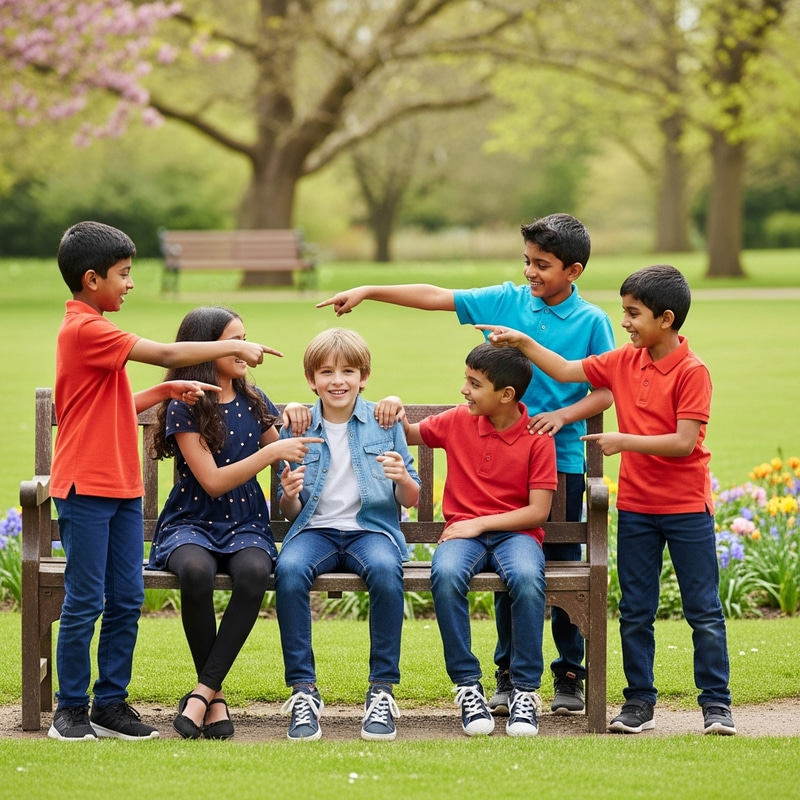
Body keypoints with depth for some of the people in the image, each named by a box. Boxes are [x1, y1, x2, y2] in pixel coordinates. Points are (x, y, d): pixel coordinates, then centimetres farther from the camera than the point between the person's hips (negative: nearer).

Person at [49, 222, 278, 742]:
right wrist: (232, 347, -9)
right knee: (85, 602, -4)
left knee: (126, 601, 8)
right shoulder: (84, 329, -14)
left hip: (122, 488, 9)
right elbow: (166, 353, -17)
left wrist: (165, 392, 9)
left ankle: (111, 704, 14)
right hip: (86, 487, -9)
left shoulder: (94, 330, 18)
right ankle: (71, 711, 4)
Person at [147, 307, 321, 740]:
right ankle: (216, 697, -23)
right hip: (191, 524, -3)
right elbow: (213, 481, -11)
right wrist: (272, 452, -15)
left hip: (244, 524, 3)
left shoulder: (253, 402, 12)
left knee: (255, 571, -34)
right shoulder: (184, 408, -4)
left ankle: (204, 690, -28)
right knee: (196, 570, -39)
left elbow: (284, 462, 26)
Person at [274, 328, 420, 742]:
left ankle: (382, 691, -26)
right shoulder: (297, 428, 8)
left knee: (385, 569, -36)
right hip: (315, 528, 1)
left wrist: (403, 480, -16)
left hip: (371, 528, -1)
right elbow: (290, 512, 10)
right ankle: (303, 691, -27)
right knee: (288, 569, -33)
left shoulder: (385, 423, 6)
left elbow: (411, 500, 7)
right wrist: (289, 496, -14)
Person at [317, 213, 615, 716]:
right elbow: (435, 297, 4)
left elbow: (606, 393, -2)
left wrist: (564, 415, -18)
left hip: (563, 459, -2)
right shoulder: (506, 301, 4)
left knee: (564, 568, 4)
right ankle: (508, 675, 14)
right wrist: (368, 291, 0)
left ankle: (570, 675, 14)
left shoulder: (592, 321, -3)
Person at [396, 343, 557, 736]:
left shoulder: (537, 438, -3)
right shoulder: (457, 422, 7)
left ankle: (525, 689, -23)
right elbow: (409, 435, 25)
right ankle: (467, 685, -23)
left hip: (514, 531, -2)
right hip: (463, 531, 2)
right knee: (446, 574, -35)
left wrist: (480, 523, -13)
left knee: (526, 578, -38)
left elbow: (538, 511, -6)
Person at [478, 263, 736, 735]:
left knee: (704, 612, 1)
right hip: (636, 507, 6)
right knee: (635, 612, 8)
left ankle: (716, 704, 8)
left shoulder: (692, 371, -15)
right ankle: (639, 703, 16)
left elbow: (683, 443, -20)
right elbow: (566, 371, 13)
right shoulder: (624, 362, 4)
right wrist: (523, 342, 5)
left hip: (687, 508, -6)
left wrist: (624, 441, -21)